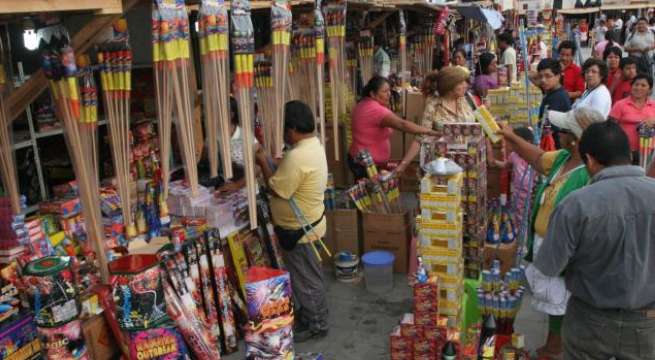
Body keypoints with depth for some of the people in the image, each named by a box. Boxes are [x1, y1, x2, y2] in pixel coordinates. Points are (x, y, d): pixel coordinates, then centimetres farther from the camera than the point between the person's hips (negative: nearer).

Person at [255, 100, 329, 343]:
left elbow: (276, 190, -25)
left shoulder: (297, 156, -30)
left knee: (306, 278, 6)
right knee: (307, 276, 23)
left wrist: (263, 163, -14)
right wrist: (271, 164, 5)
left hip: (299, 229, -10)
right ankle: (310, 316, 39)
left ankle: (316, 326, 22)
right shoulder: (313, 145, 3)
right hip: (307, 222, 10)